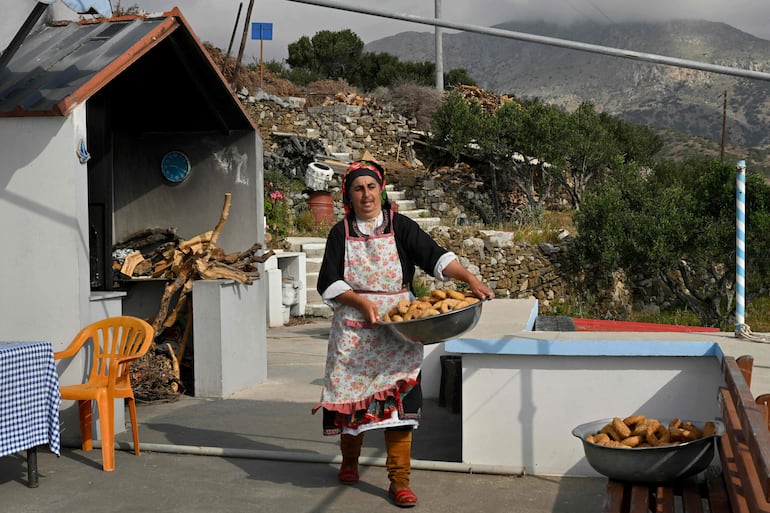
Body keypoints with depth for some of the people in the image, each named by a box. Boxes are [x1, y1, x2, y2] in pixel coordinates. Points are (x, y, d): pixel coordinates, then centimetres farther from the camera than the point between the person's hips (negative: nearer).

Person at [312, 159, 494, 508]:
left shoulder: (400, 227, 3)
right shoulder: (341, 233, 7)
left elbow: (434, 256, -10)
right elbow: (328, 284, 1)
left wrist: (470, 279, -26)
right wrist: (362, 302, -15)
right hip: (353, 327, 1)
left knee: (397, 397, -8)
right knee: (352, 391, 5)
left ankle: (399, 480, -3)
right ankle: (349, 460, 30)